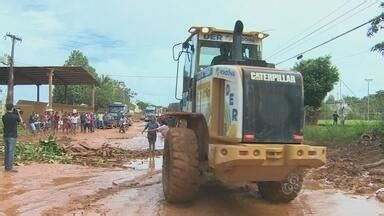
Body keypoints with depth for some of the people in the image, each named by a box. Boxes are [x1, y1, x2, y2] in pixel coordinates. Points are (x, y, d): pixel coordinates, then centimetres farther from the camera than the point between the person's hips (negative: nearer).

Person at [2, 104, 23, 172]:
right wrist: (18, 113, 9)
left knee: (6, 151, 13)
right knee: (11, 152, -3)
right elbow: (21, 121, 3)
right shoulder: (15, 116, -13)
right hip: (12, 136, -6)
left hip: (6, 136, 6)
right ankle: (9, 168, -2)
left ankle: (6, 167, 20)